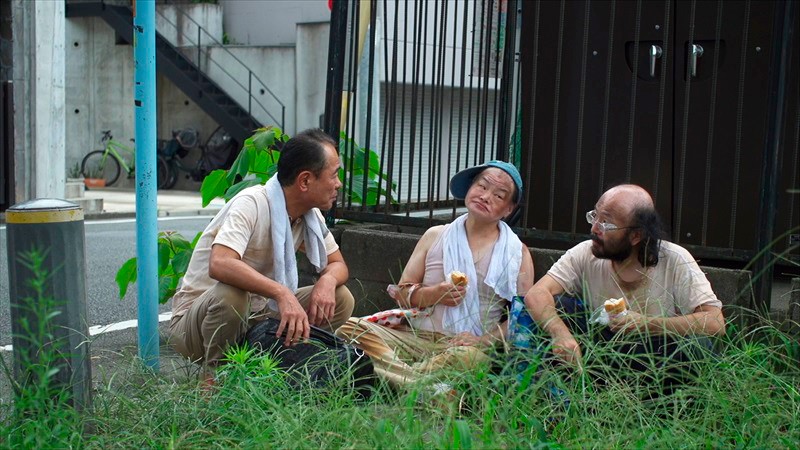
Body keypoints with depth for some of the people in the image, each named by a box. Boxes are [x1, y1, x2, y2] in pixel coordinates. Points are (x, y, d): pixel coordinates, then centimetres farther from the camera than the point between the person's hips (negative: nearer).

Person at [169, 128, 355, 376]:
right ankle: (214, 374, -12)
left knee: (340, 299, -7)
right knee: (231, 295, -39)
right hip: (194, 323, -6)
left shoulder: (311, 215, -2)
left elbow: (337, 264, 8)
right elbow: (219, 264, -40)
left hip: (255, 318, 6)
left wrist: (328, 281, -16)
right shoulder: (252, 204, -25)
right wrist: (282, 293, -47)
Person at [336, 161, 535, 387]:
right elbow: (401, 293, 13)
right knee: (351, 327, -22)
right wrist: (433, 294, -9)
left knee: (471, 357, -40)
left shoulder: (517, 252, 9)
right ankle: (425, 389, -33)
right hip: (413, 337, 3)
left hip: (464, 346, -3)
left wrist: (484, 339, -15)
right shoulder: (435, 236, 15)